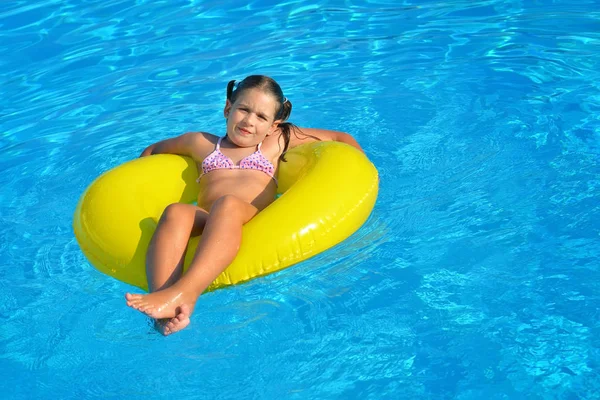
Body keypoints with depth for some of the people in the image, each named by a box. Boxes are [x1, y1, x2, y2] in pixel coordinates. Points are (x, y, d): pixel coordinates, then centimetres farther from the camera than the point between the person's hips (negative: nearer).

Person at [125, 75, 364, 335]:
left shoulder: (277, 141, 29)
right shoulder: (201, 143, 31)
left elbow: (341, 138, 33)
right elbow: (153, 150, 47)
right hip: (205, 224, 2)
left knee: (227, 204, -36)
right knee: (175, 212, -34)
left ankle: (182, 293, -57)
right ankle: (167, 313, -57)